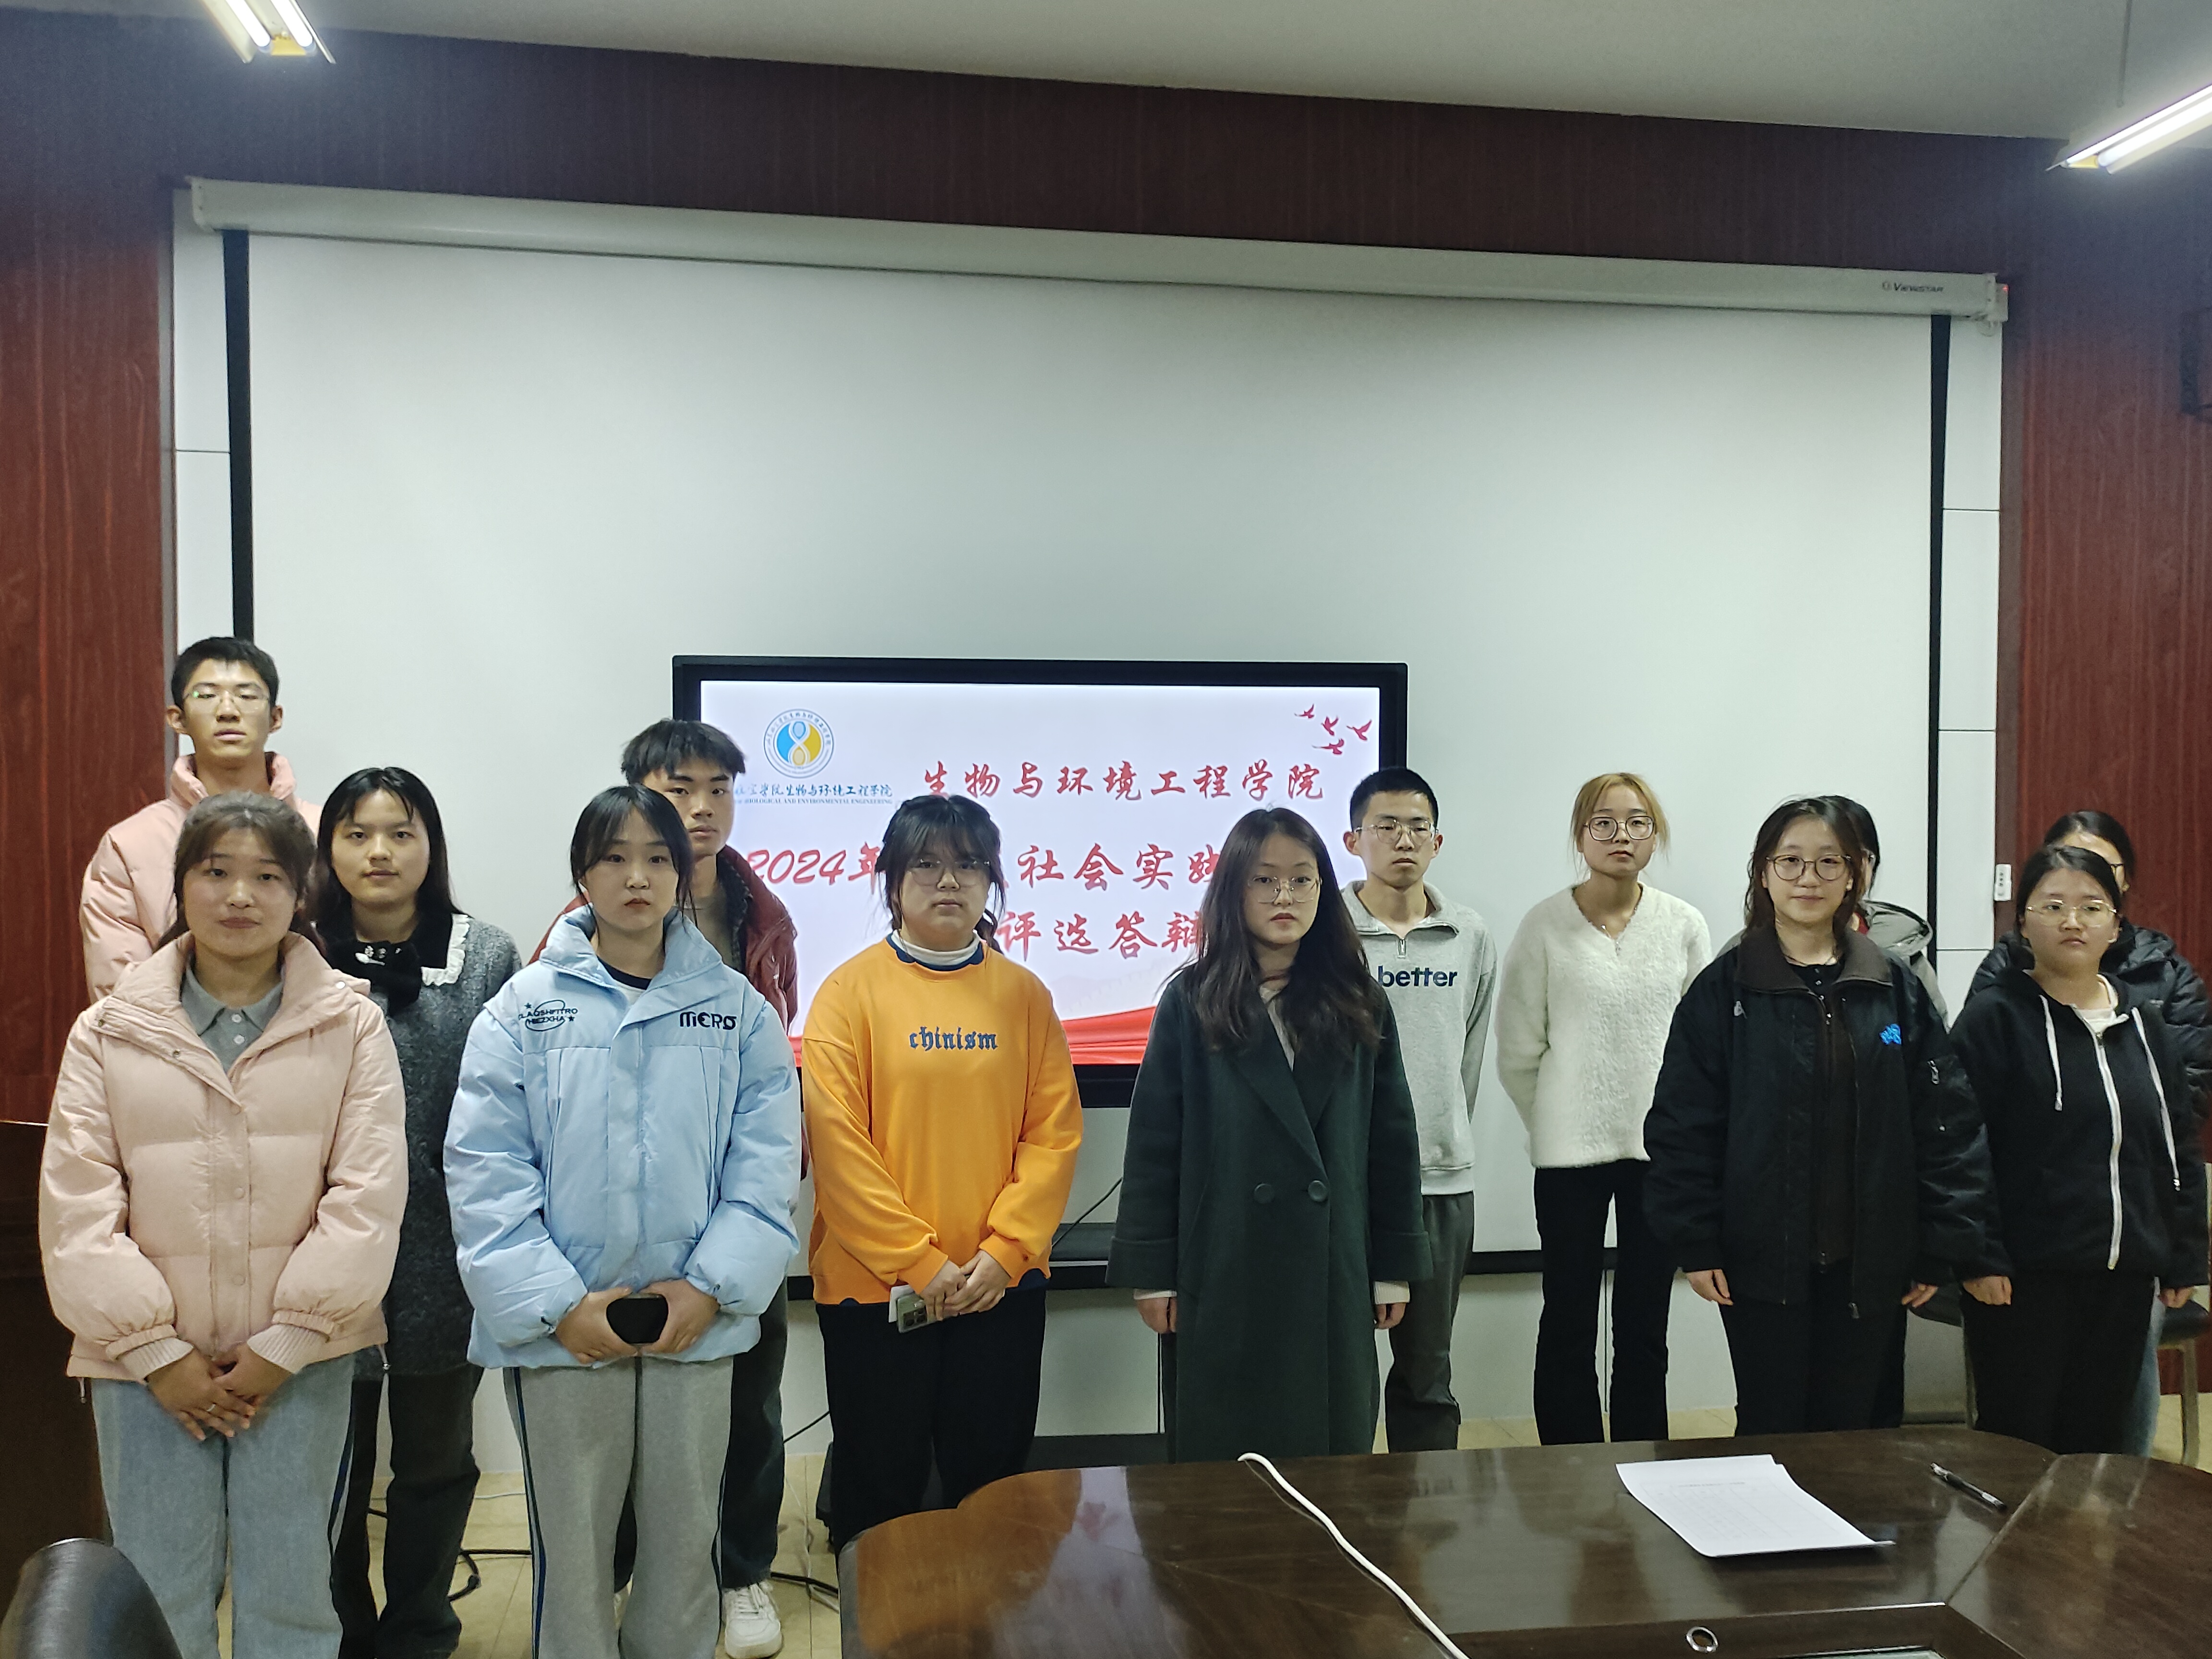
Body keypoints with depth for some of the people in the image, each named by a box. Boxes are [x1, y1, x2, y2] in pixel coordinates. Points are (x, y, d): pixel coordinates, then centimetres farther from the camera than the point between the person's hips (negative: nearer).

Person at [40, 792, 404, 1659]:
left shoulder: (352, 1027, 0)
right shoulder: (107, 1032, 3)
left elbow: (367, 1195, -5)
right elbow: (75, 1207, 0)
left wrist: (285, 1344, -9)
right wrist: (156, 1351, -6)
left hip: (300, 1361, -1)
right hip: (146, 1367, 1)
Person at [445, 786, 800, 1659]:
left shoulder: (737, 1007, 1)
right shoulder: (525, 1007, -3)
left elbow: (766, 1162, -2)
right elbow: (485, 1170, -7)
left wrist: (712, 1288, -12)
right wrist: (557, 1304, -14)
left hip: (696, 1321, 1)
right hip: (563, 1327, -1)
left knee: (685, 1537, 14)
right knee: (570, 1544, 11)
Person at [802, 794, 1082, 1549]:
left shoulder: (1023, 992, 5)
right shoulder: (852, 991, -4)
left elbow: (1054, 1132, 1)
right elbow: (837, 1141, -10)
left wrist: (1004, 1251, -10)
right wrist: (917, 1260, -14)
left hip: (1002, 1286, 2)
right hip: (873, 1286, -2)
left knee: (993, 1484, 13)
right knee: (879, 1486, 10)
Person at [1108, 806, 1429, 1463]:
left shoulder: (1360, 1005, 4)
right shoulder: (1192, 1003, -2)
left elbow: (1392, 1139, 6)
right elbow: (1153, 1143, -2)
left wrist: (1394, 1266, 5)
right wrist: (1150, 1272, -4)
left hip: (1332, 1270, 2)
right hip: (1222, 1273, -1)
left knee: (1332, 1453, 9)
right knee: (1219, 1459, 7)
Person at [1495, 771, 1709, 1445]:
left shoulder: (1685, 926, 1)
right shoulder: (1545, 926, -5)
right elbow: (1518, 1052, -1)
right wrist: (1556, 1122, 3)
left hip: (1662, 1146, 2)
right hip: (1571, 1151, -2)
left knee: (1644, 1328, 12)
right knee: (1568, 1326, 6)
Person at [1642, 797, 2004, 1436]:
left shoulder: (1897, 989, 3)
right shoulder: (1724, 989, -3)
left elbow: (1946, 1123, 2)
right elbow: (1682, 1125, -4)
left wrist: (1943, 1249, -1)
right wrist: (1695, 1244, -9)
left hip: (1868, 1265, 2)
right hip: (1761, 1263, -2)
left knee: (1847, 1431, 12)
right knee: (1770, 1430, 6)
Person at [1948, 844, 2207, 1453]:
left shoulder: (2144, 1022, 10)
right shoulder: (1994, 1017, -8)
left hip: (2124, 1276, 5)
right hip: (2023, 1276, -5)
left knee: (2097, 1441, 13)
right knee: (2015, 1447, 3)